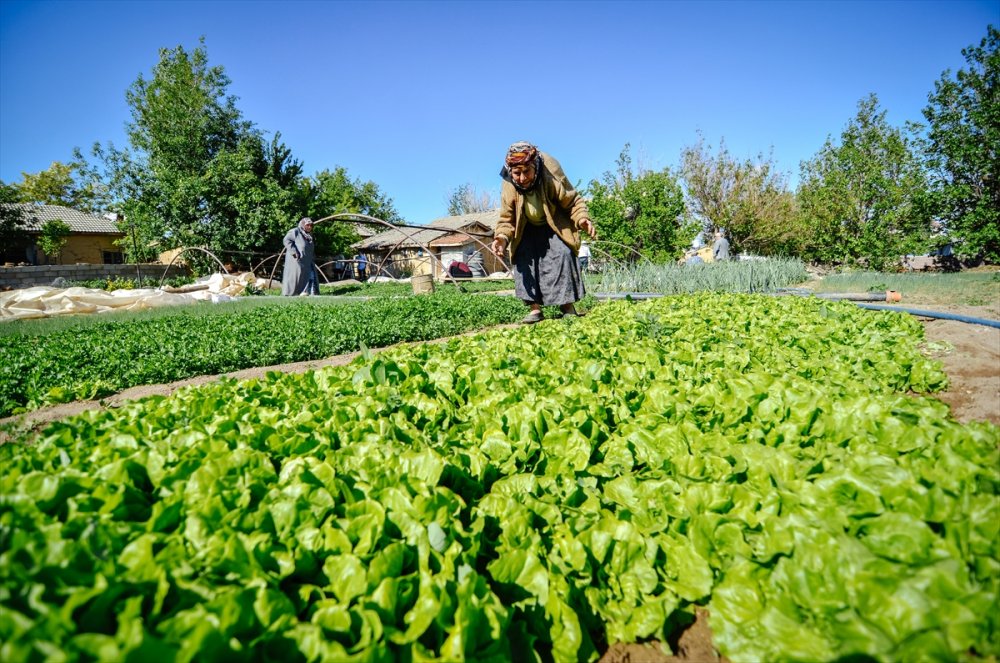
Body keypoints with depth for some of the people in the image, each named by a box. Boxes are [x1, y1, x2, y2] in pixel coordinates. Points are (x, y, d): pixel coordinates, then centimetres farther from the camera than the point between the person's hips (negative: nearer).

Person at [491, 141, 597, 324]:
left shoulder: (552, 176, -30)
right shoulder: (508, 186, -23)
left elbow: (573, 201, -20)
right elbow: (507, 219, -14)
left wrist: (582, 219, -40)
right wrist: (502, 237, -36)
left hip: (555, 225, -2)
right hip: (527, 230, 2)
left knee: (562, 255, -19)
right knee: (524, 259, -13)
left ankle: (568, 305, -8)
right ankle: (534, 308, -8)